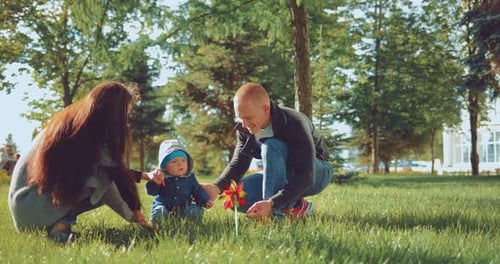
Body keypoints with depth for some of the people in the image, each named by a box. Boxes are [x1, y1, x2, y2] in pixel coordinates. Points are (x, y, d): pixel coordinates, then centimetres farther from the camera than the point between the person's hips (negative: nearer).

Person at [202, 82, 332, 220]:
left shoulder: (294, 124, -31)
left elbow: (306, 177, -35)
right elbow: (238, 163, -9)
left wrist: (272, 204, -47)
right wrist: (217, 187, -31)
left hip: (317, 174, -6)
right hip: (283, 177, 7)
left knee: (271, 146, -34)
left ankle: (276, 212, -29)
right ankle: (292, 206, -6)